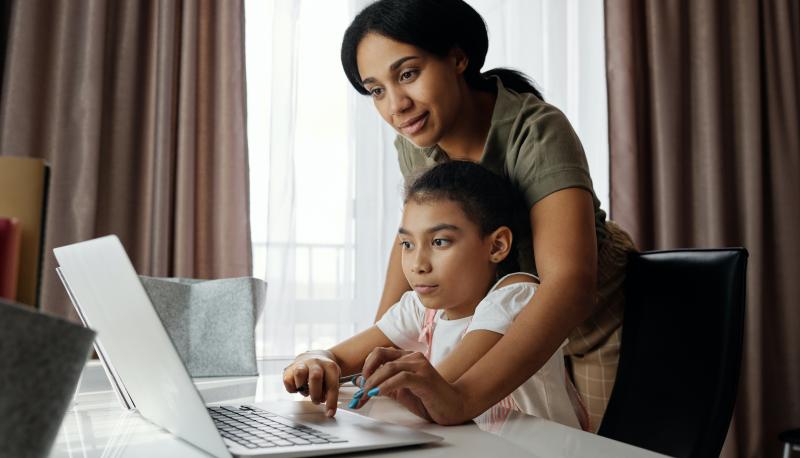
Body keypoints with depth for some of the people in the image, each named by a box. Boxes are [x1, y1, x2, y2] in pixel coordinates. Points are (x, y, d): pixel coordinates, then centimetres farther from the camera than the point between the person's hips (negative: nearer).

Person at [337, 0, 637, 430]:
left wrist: (462, 398, -57)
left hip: (599, 320, -4)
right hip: (520, 327, 5)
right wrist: (378, 345, -6)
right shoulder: (416, 142, -13)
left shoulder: (536, 133, -32)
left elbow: (570, 283, -44)